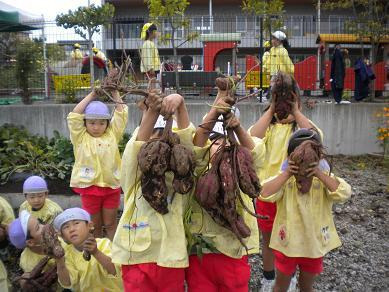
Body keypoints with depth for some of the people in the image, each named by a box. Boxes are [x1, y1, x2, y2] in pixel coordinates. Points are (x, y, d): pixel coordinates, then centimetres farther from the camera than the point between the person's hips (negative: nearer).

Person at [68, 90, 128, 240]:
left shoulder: (112, 134, 5)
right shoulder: (81, 137, 0)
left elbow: (121, 114, 1)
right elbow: (74, 116, -9)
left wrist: (115, 93, -2)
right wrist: (91, 95, -8)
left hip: (111, 186, 1)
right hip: (89, 187, -1)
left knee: (110, 224, 12)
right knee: (95, 225, 13)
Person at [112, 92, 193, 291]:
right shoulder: (133, 177, 3)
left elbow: (186, 141, -9)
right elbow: (136, 145, -15)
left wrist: (180, 103, -23)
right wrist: (152, 111, -29)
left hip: (171, 258, 2)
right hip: (136, 258, -1)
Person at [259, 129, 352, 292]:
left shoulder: (324, 178, -8)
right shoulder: (284, 178, -13)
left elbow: (344, 193, -25)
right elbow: (265, 194, -29)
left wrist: (319, 174, -32)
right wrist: (287, 174, -32)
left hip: (314, 244, 1)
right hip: (287, 243, -1)